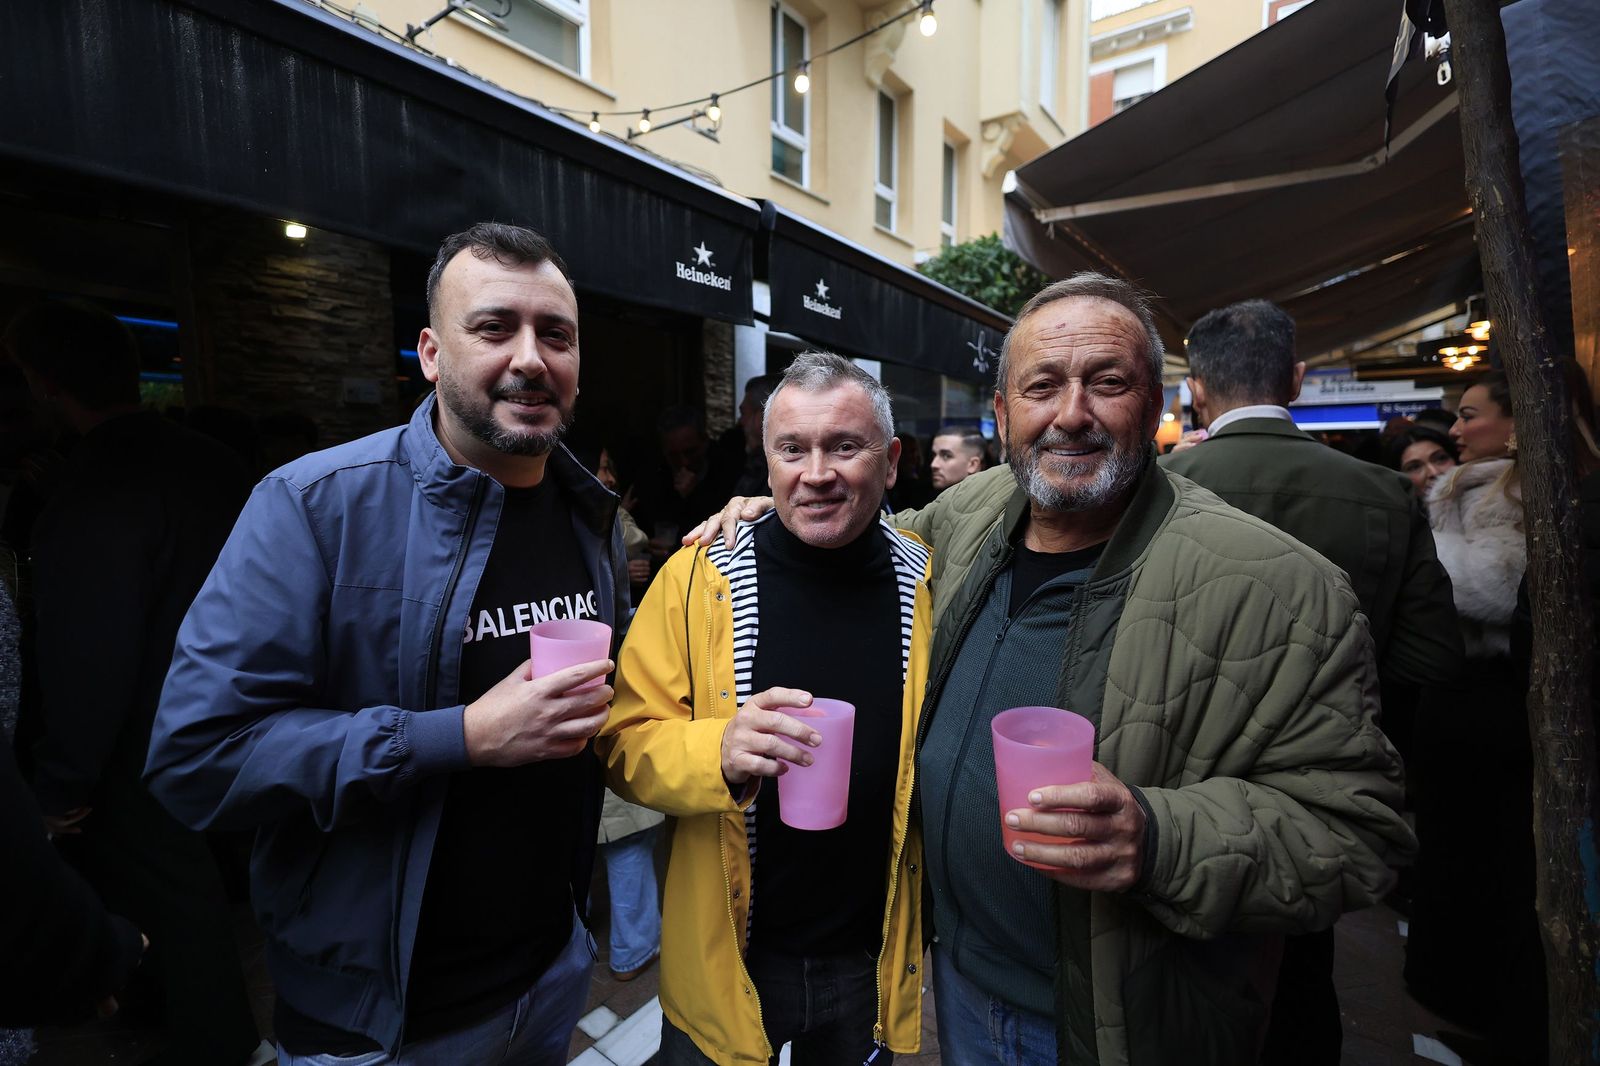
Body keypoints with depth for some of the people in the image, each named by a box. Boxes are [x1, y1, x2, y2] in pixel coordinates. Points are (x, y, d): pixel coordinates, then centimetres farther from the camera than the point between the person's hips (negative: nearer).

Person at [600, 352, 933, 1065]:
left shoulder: (925, 584, -9)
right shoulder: (697, 577, -14)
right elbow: (627, 744, -11)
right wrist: (720, 752, -29)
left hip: (874, 956, 2)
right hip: (728, 954, -1)